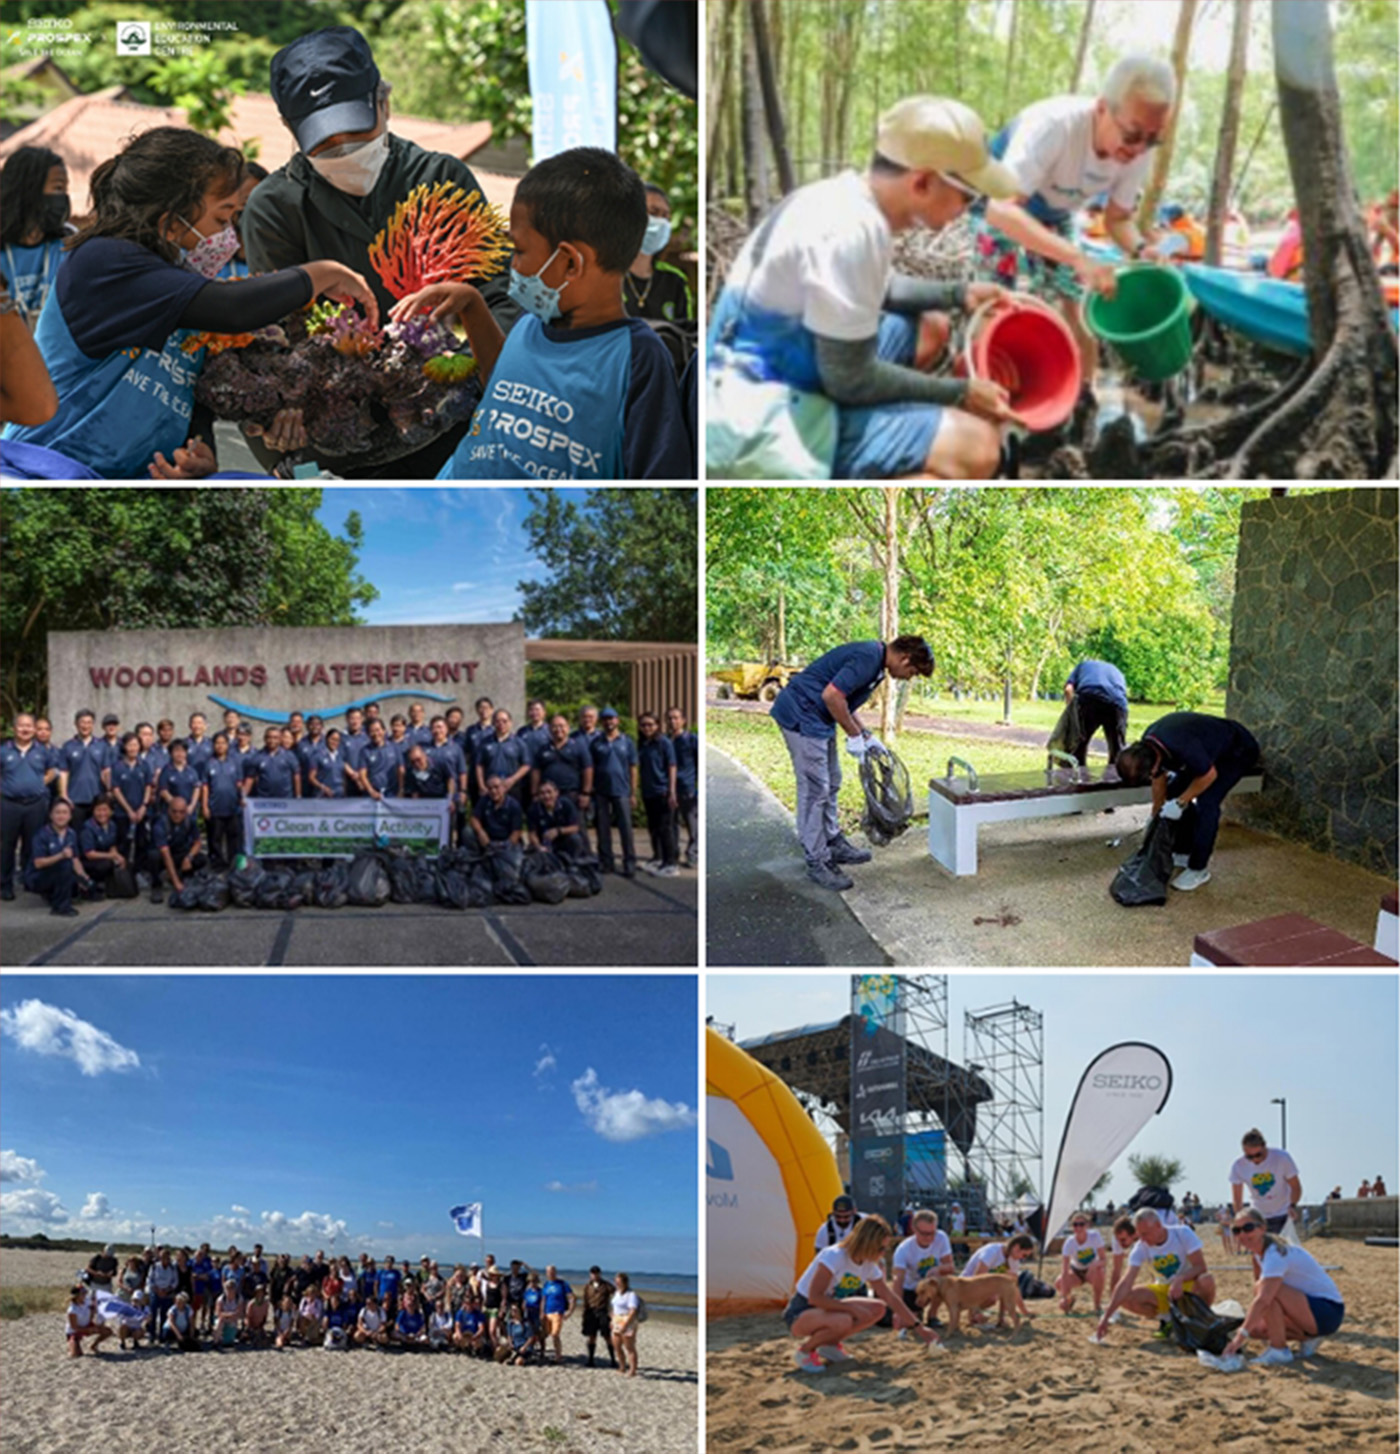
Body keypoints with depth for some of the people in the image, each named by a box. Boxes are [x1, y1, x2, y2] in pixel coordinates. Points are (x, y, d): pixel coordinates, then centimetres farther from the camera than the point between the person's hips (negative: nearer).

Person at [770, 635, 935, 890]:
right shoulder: (868, 658, -20)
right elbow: (831, 695, -26)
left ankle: (833, 843, 31)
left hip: (814, 717, 11)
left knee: (830, 785, 18)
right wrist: (854, 735, -15)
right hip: (800, 715, -11)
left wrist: (866, 737, 17)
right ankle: (817, 863, 3)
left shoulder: (872, 658, 12)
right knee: (814, 789, -4)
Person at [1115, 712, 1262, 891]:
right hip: (1211, 750, 8)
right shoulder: (1147, 745, -14)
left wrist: (1180, 803, -20)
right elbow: (1159, 780, 3)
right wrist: (1155, 815, 12)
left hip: (1238, 752, -8)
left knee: (1206, 803, -19)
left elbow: (1209, 775, -25)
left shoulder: (1182, 746, -41)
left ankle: (1198, 870, -7)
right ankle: (1182, 854, 18)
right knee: (1175, 791, 4)